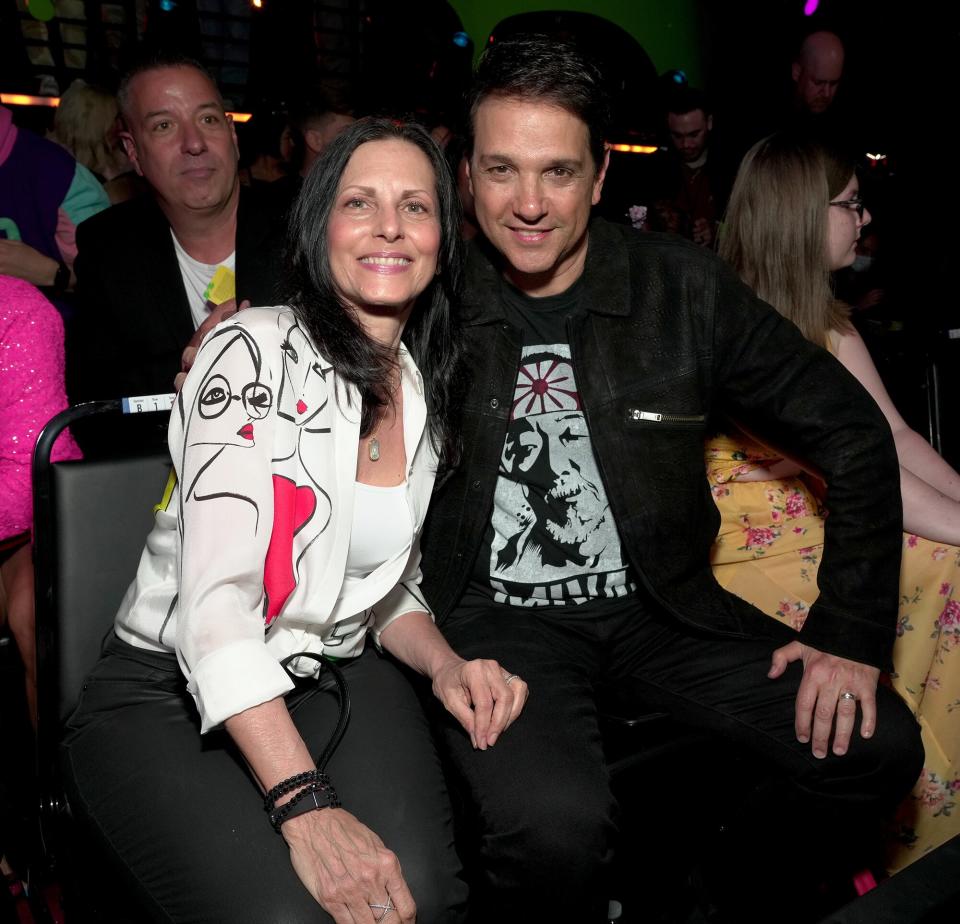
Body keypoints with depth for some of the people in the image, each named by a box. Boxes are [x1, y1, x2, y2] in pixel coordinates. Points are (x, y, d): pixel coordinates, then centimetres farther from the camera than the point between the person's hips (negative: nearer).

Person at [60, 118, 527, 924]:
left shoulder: (432, 392, 6)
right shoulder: (258, 352, -14)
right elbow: (214, 598, -22)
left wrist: (446, 663, -7)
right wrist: (305, 804, -31)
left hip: (334, 680, 4)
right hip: (166, 692, -4)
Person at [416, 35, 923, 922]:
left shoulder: (683, 286, -4)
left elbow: (849, 431, 1)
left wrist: (850, 634, -2)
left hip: (656, 606, 3)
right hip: (495, 616, -2)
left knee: (876, 746, -8)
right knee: (556, 825, -30)